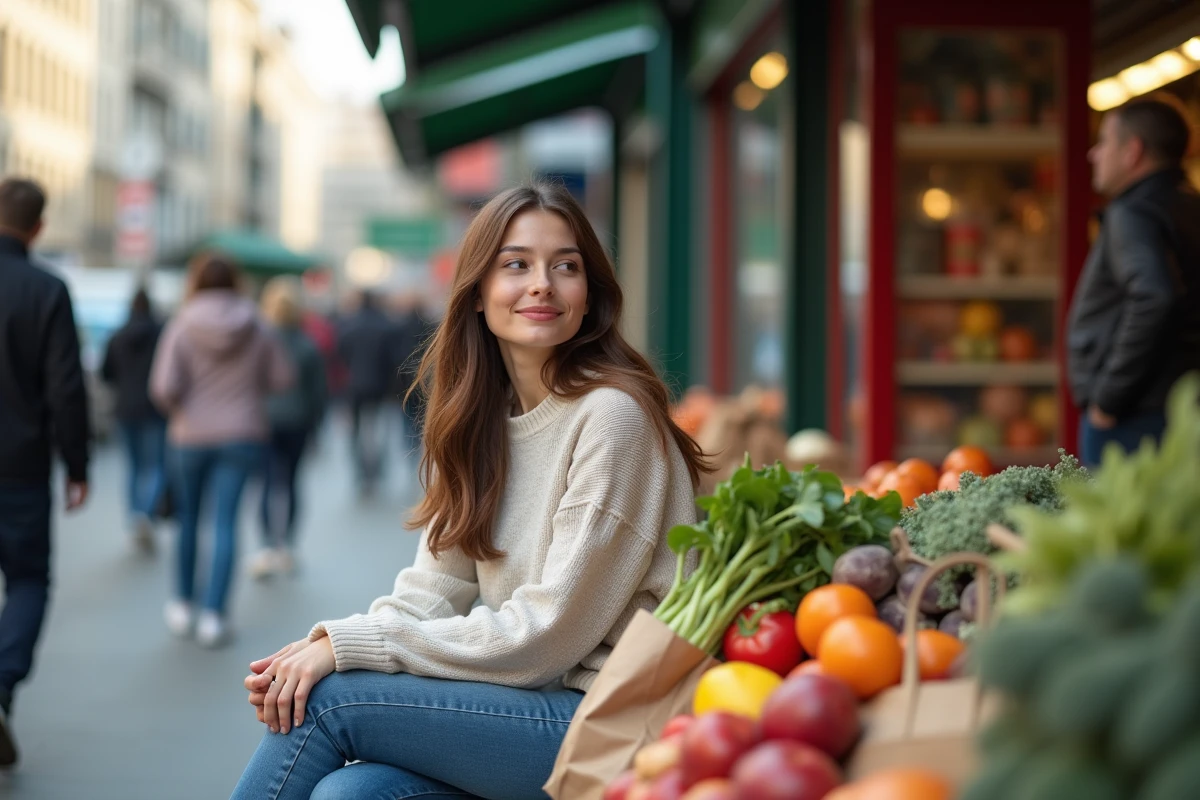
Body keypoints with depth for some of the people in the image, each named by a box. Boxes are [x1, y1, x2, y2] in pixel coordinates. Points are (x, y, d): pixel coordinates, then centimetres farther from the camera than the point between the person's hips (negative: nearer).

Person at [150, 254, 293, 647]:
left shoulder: (182, 327, -10)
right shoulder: (256, 329, -3)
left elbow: (163, 386, -17)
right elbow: (281, 378, 2)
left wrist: (176, 409, 4)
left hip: (191, 435, 0)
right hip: (243, 435, 0)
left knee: (188, 518, 16)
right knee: (225, 522, 0)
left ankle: (182, 605, 26)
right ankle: (212, 614, -6)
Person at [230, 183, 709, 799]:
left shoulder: (611, 414, -15)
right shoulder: (481, 415, 10)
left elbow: (546, 636, -16)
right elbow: (436, 586, 7)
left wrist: (347, 646, -16)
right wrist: (324, 644, -12)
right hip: (529, 700, 6)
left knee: (328, 697, -15)